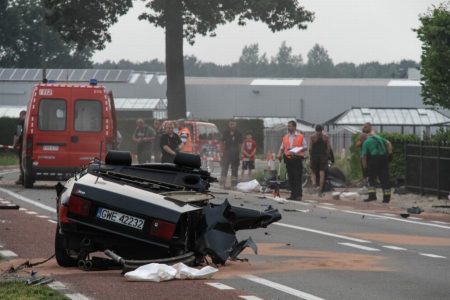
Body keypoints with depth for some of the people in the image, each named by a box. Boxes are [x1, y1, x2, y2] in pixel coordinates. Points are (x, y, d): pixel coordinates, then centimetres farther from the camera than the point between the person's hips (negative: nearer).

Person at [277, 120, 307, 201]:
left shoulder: (300, 137, 4)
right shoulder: (285, 137, 16)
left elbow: (305, 147, 1)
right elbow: (282, 148, 17)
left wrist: (298, 149, -16)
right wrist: (280, 154, -2)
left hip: (297, 158, -5)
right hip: (288, 159, 5)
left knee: (298, 178, -8)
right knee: (291, 178, 5)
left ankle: (299, 195, -7)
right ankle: (293, 194, 11)